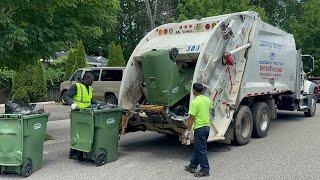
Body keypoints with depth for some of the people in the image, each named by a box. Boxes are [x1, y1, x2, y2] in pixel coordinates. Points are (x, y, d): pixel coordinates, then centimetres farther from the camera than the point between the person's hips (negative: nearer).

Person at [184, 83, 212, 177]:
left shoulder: (195, 102, -19)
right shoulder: (207, 100, 5)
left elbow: (191, 118, -19)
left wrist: (187, 130, -11)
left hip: (199, 128, -8)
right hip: (207, 126, 9)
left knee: (201, 149, 1)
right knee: (197, 147, 17)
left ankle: (205, 170, 7)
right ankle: (192, 166, 28)